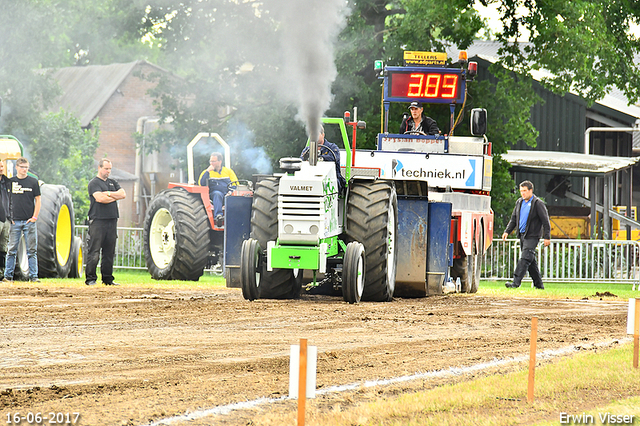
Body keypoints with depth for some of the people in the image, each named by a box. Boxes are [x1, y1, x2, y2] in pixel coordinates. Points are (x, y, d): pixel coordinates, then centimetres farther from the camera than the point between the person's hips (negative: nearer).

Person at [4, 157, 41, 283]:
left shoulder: (33, 182, 4)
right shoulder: (10, 181, 7)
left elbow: (38, 200, 5)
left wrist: (34, 217, -5)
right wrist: (8, 217, 1)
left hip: (29, 221, -1)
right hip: (15, 221, 1)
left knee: (32, 250, 0)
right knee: (11, 250, 2)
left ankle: (33, 276, 3)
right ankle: (8, 276, 5)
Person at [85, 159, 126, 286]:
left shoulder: (113, 183, 19)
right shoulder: (94, 183, -2)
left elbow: (123, 194, 5)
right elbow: (99, 198, -16)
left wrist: (108, 194, -6)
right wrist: (115, 197, -1)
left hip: (112, 221, 6)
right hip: (98, 220, -6)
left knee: (109, 252, 8)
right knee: (94, 252, -8)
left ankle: (108, 279, 13)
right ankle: (90, 278, -6)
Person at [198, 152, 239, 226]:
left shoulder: (228, 171, 20)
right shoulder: (206, 172, 18)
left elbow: (235, 185, 12)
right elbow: (201, 184, 1)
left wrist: (231, 191, -9)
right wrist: (208, 171, -2)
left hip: (228, 194, 1)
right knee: (217, 194, -38)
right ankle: (218, 216, -55)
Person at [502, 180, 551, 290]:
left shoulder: (538, 204, -8)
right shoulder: (519, 203, 14)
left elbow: (545, 221, -8)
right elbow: (513, 219, 21)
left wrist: (547, 237, -12)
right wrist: (507, 231, 8)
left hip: (532, 236, -8)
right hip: (522, 235, 8)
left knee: (525, 259, -15)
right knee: (531, 260, 11)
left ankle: (516, 282, -23)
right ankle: (538, 284, 18)